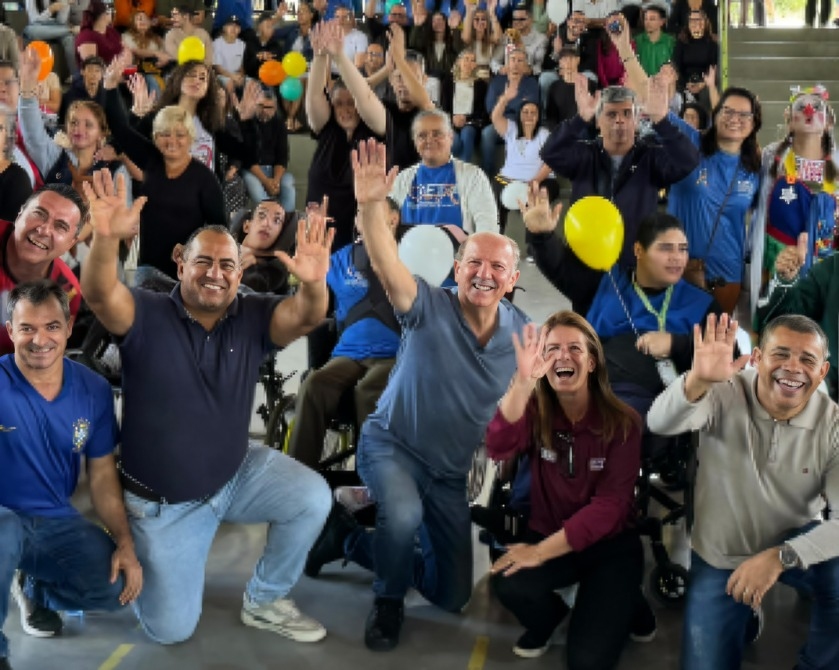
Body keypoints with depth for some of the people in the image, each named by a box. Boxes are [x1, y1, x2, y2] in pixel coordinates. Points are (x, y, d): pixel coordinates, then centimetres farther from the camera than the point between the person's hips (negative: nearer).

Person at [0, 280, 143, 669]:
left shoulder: (93, 391, -2)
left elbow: (102, 473, 5)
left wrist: (125, 544, -4)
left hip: (56, 522, 5)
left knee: (120, 585, -13)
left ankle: (35, 588, 19)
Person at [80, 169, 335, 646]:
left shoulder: (253, 317, -10)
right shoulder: (147, 316, -15)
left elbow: (304, 318, -28)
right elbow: (99, 294, -33)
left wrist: (314, 284, -52)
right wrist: (106, 239, -54)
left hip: (238, 473, 2)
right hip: (162, 500, -2)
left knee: (314, 498, -21)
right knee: (171, 629, 1)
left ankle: (263, 601, 5)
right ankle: (147, 557, 36)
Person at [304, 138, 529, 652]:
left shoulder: (524, 334, -8)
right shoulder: (431, 309, -19)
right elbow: (387, 266, -38)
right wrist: (372, 206, -54)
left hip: (452, 469, 5)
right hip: (390, 443, -4)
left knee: (453, 596, 10)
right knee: (404, 515, -40)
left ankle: (348, 539, 30)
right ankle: (389, 602, -5)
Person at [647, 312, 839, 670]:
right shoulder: (725, 394, -18)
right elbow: (660, 424, -38)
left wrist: (780, 557, -39)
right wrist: (698, 381, -58)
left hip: (793, 543, 0)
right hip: (718, 556, 0)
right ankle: (742, 619, 30)